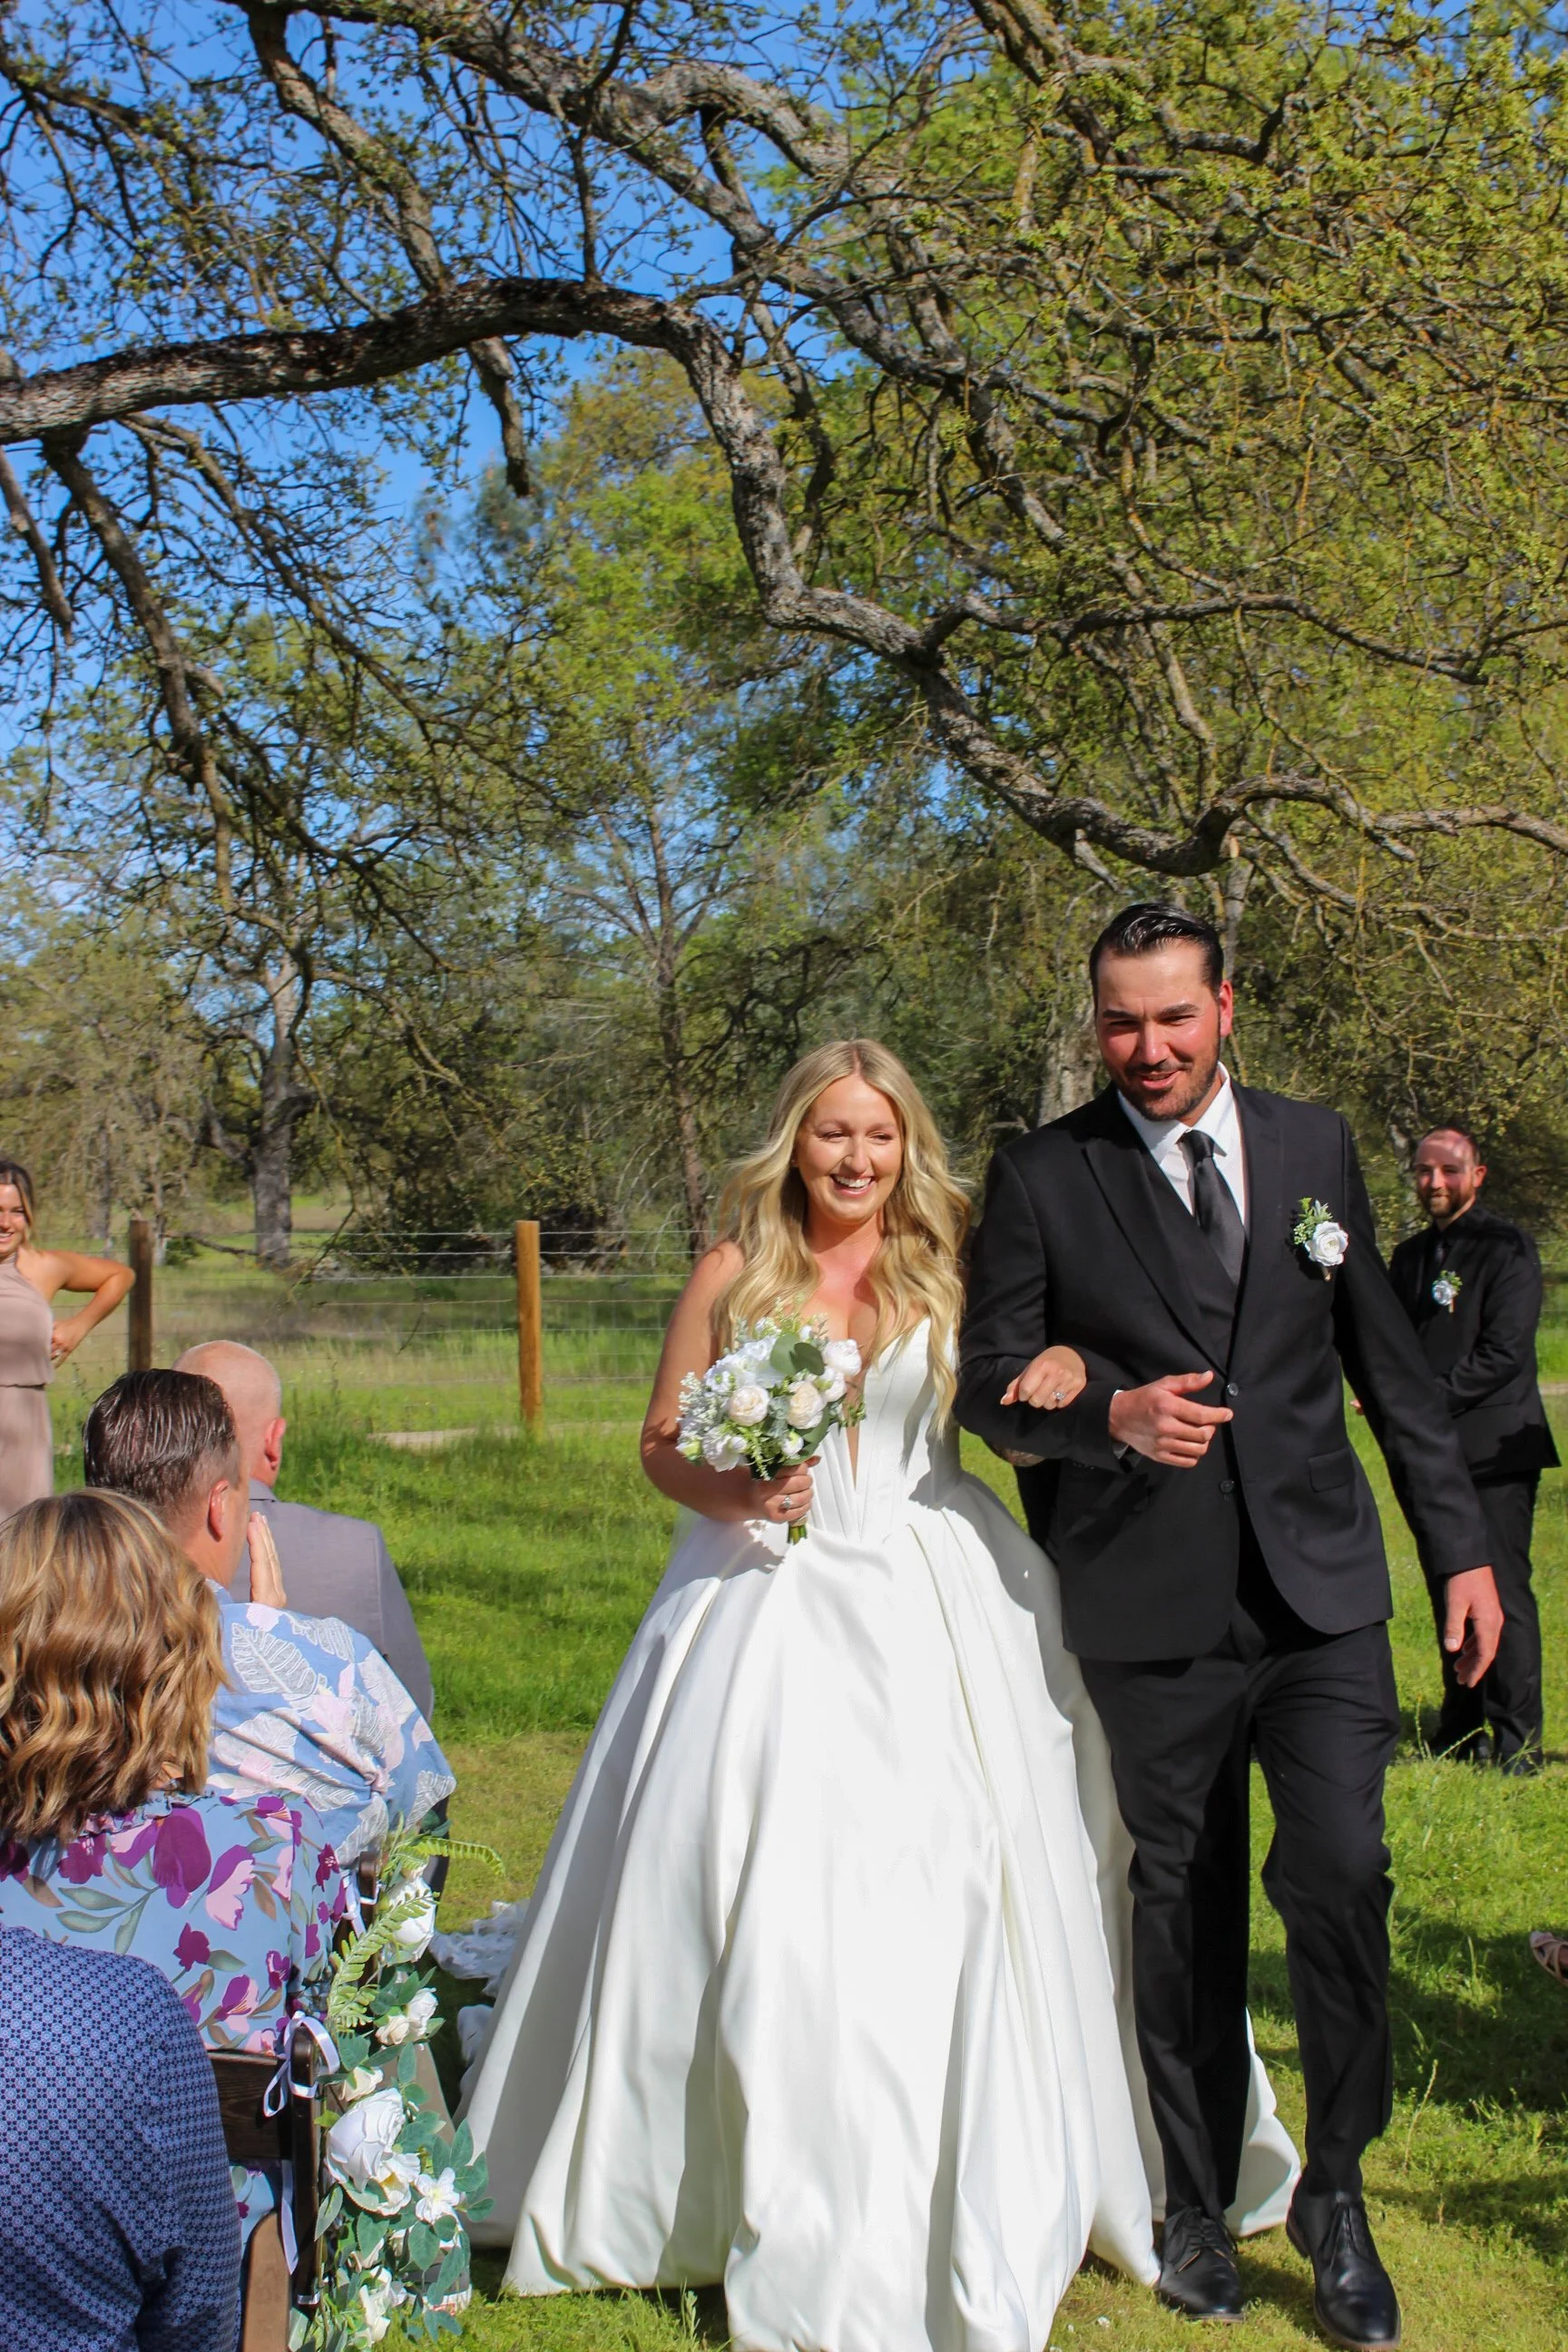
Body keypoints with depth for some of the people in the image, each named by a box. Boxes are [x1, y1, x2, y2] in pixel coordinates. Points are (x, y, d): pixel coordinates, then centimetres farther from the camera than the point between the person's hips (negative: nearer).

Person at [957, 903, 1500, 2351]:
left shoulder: (1314, 1148, 7)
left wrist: (1460, 1544, 9)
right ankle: (1199, 2207, 29)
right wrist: (1109, 1415, -21)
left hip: (1321, 1591, 2)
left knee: (1342, 1876, -8)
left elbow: (1387, 1360, 11)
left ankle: (1335, 2195, 16)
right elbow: (990, 1381, -1)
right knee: (1182, 1911, 9)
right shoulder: (1042, 1178, -1)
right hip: (1155, 1611, -1)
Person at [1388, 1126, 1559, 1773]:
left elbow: (1505, 1351, -14)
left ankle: (1517, 1745, -3)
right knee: (1448, 1592, 10)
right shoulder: (1411, 1256, 15)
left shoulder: (1507, 1247, -6)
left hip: (1494, 1446, -7)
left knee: (1501, 1593, -8)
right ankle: (1463, 1735, 19)